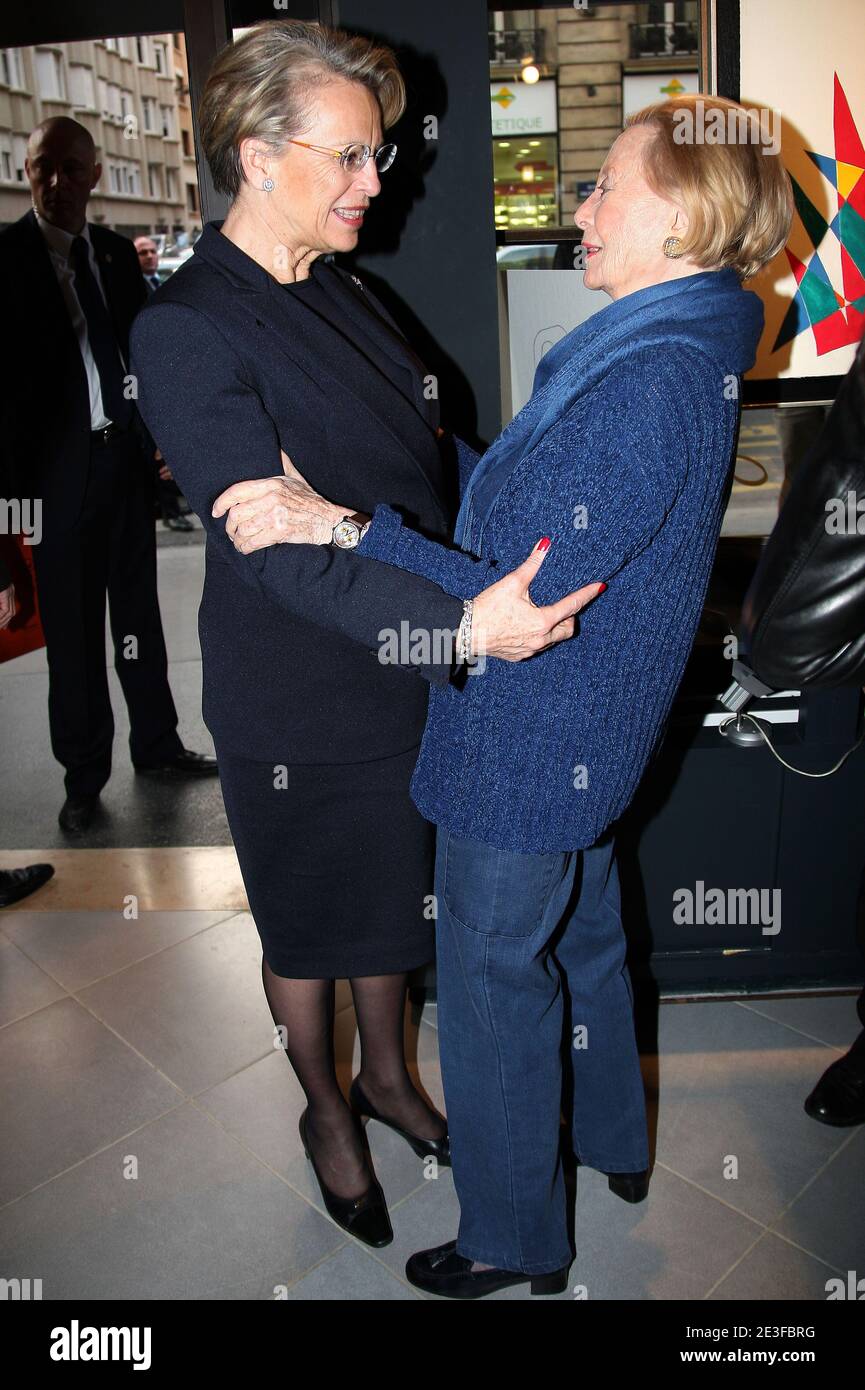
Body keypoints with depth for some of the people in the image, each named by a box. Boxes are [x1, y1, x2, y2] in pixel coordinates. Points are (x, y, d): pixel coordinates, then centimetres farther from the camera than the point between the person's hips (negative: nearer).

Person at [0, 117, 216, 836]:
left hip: (124, 454, 5)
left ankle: (156, 742, 29)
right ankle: (84, 772, 17)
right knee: (72, 625, 4)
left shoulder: (117, 252, 9)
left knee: (138, 607, 15)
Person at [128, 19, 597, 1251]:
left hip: (411, 675, 7)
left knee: (394, 900, 24)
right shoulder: (185, 331, -19)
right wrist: (461, 622, -36)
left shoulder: (336, 291, 6)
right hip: (300, 709, -7)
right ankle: (327, 1114, 44)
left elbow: (420, 456, 15)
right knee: (310, 931, 16)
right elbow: (282, 552, -28)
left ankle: (387, 1075, 50)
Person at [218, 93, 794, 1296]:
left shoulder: (652, 384, -26)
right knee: (580, 932, 27)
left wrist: (342, 524, -31)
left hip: (532, 741, -10)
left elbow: (529, 597, -28)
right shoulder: (677, 355, 6)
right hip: (584, 731, 10)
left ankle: (513, 1238, 32)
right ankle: (612, 1140, 51)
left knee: (494, 981, 8)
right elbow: (539, 506, 12)